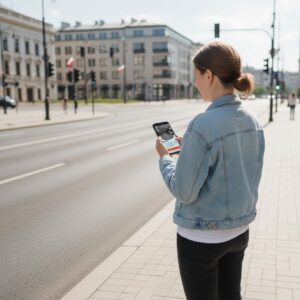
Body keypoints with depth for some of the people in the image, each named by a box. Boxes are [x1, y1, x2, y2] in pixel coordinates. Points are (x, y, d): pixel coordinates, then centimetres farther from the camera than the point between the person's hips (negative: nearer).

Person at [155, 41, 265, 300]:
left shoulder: (203, 125, -24)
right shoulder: (253, 121, -1)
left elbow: (184, 191, -20)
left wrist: (165, 158, -3)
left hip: (202, 236, -7)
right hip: (239, 230, 7)